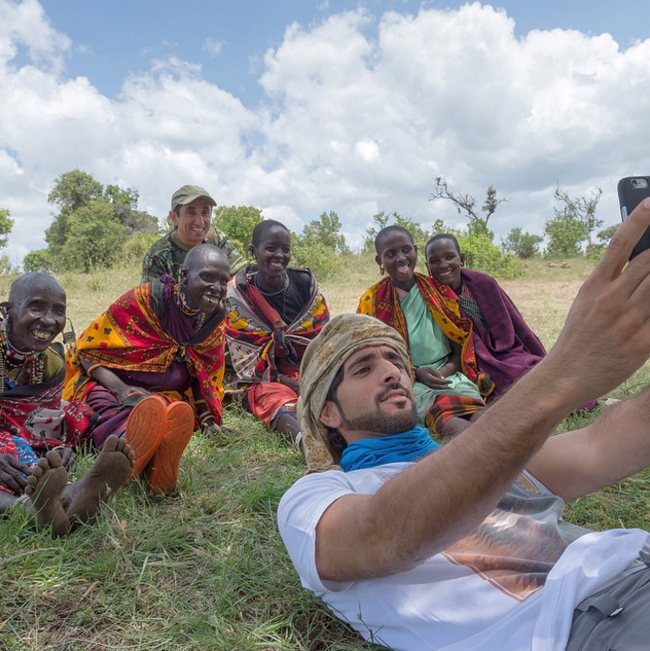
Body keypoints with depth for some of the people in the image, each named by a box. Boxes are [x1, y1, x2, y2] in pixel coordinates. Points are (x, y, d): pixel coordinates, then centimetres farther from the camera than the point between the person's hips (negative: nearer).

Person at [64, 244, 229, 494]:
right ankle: (129, 452, -71)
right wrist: (121, 389, -23)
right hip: (109, 386, -2)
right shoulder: (145, 298, -10)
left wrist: (209, 421, -3)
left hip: (165, 397, 3)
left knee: (180, 414, -34)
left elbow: (206, 379, 14)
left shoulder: (215, 320, 4)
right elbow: (88, 349, -6)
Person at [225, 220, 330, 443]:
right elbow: (245, 359, -7)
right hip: (264, 380, -3)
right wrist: (288, 382, -16)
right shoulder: (238, 294, -6)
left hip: (310, 372, 4)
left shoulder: (306, 283, 1)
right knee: (276, 397, -37)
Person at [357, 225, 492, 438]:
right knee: (440, 413, -36)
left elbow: (462, 343, 11)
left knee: (478, 411, -30)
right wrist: (417, 372, -11)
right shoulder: (372, 301, 5)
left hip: (448, 371, 4)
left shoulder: (438, 290, 10)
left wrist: (445, 371, -9)